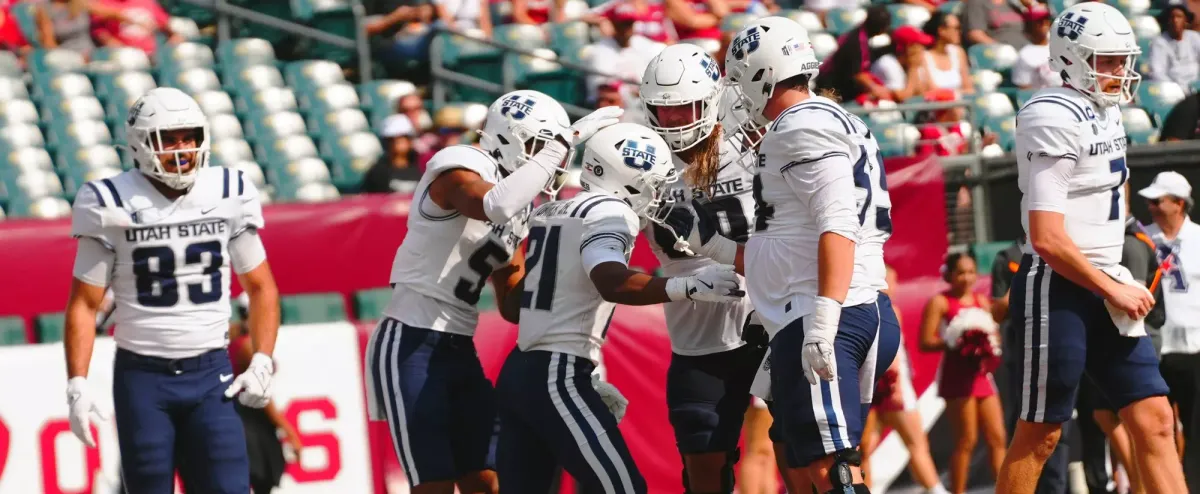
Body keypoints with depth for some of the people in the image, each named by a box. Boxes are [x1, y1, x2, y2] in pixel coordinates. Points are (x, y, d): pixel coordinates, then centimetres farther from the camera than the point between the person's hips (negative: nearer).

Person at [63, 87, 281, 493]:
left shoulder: (228, 196, 2)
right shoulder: (114, 207, -5)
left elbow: (261, 287, 12)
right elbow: (84, 303, -1)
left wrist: (262, 363, 0)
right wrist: (77, 384, -10)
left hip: (211, 373, 2)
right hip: (142, 377, -2)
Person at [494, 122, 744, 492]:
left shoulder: (552, 213, 18)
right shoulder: (610, 212, -8)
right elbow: (611, 282, -29)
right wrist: (688, 287, -41)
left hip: (519, 370, 9)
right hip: (557, 378, -9)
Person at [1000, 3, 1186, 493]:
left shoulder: (1107, 110, 11)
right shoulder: (1055, 120, -17)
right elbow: (1047, 238, -21)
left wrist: (1117, 281, 12)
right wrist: (1113, 290, -13)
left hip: (1100, 286, 9)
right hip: (1057, 291, -9)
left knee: (1154, 419, 3)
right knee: (1038, 435, 0)